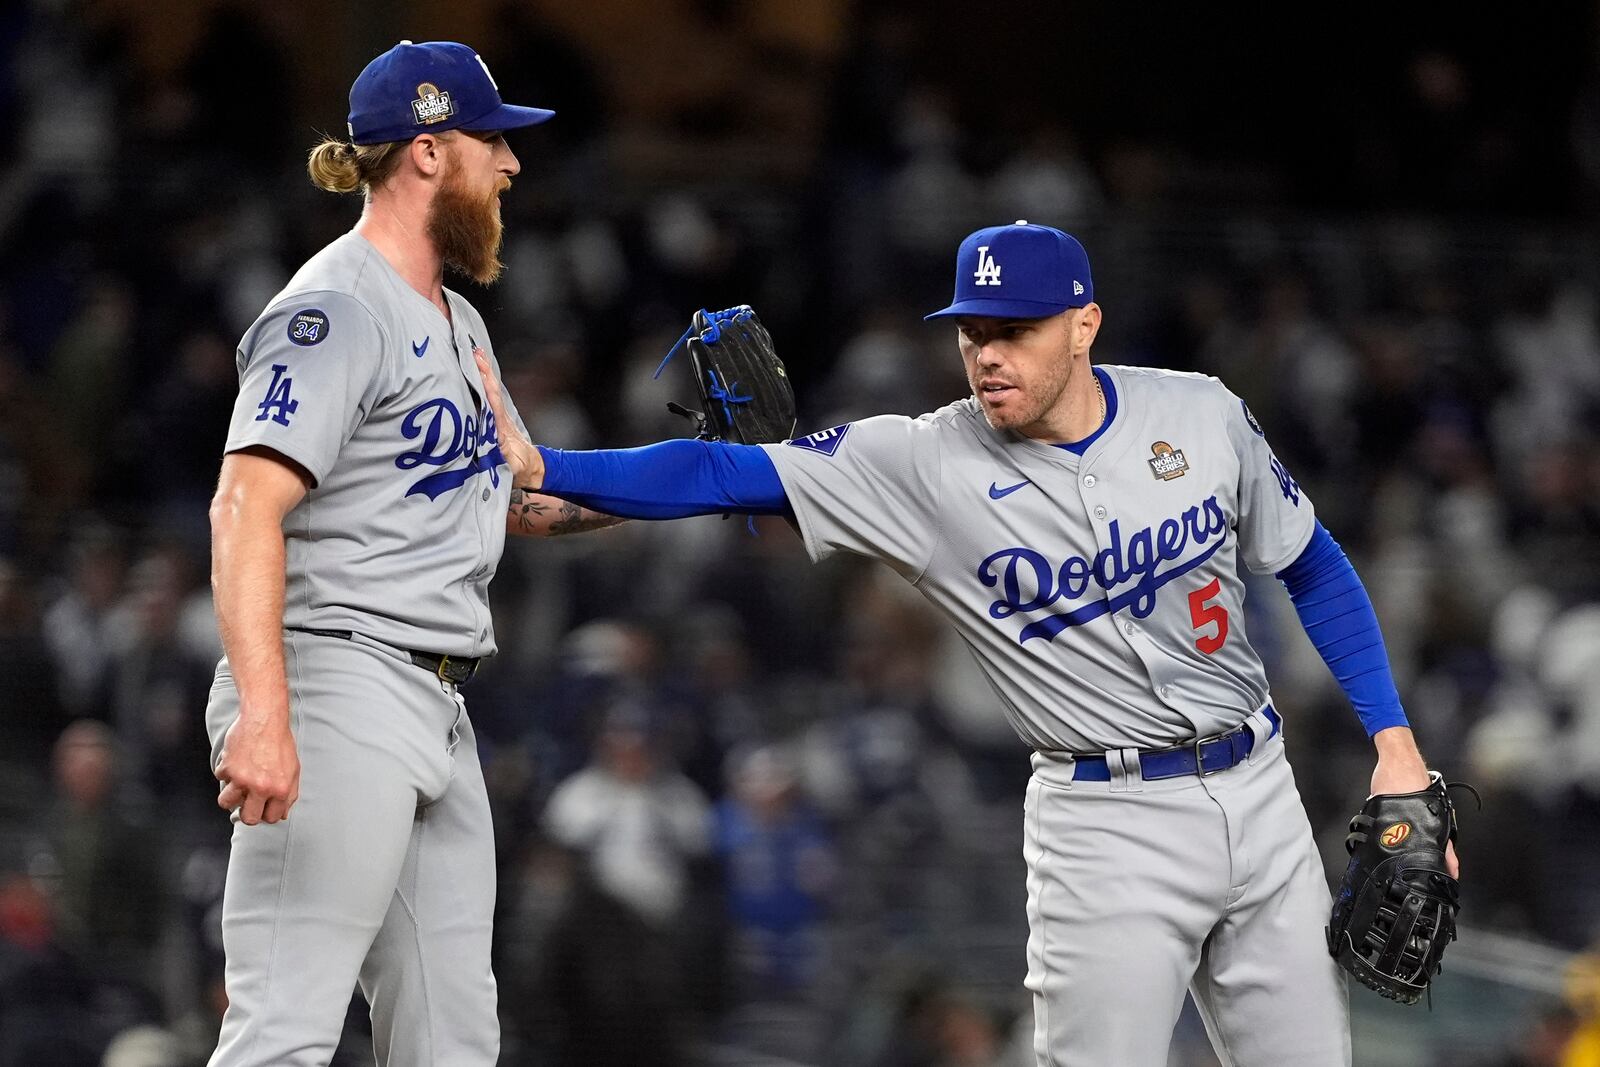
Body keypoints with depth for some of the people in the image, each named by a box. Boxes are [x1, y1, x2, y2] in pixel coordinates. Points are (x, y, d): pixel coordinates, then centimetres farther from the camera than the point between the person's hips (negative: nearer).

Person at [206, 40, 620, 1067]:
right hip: (338, 684, -10)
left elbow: (515, 499, 31)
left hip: (439, 712, 10)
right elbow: (247, 508, -21)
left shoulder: (458, 324, 21)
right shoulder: (335, 311, -10)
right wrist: (262, 715, -33)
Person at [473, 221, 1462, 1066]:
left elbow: (1312, 566, 10)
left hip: (1260, 796, 3)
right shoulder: (926, 464, -10)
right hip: (1107, 824, -3)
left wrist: (1396, 741, 4)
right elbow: (727, 475, -15)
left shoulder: (1201, 415, -2)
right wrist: (540, 466, -26)